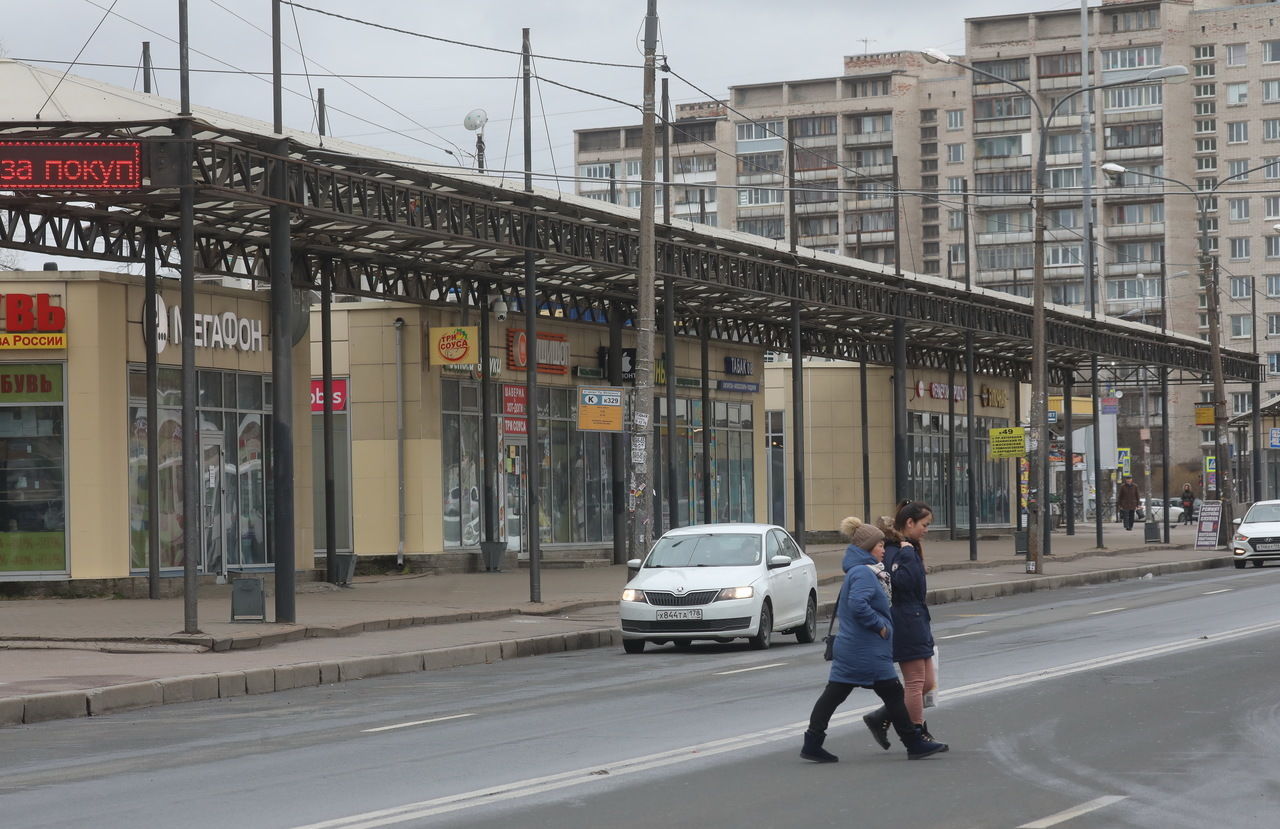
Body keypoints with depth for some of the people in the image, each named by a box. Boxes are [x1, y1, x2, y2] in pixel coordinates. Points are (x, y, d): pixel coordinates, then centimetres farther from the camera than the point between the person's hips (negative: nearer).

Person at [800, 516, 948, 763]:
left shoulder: (859, 571, 17)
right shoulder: (862, 573, -15)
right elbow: (858, 604, -29)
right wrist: (880, 626, -18)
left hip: (850, 648, 10)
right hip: (867, 650, -10)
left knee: (833, 695, 6)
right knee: (892, 693, 0)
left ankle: (812, 744, 4)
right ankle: (914, 744, 8)